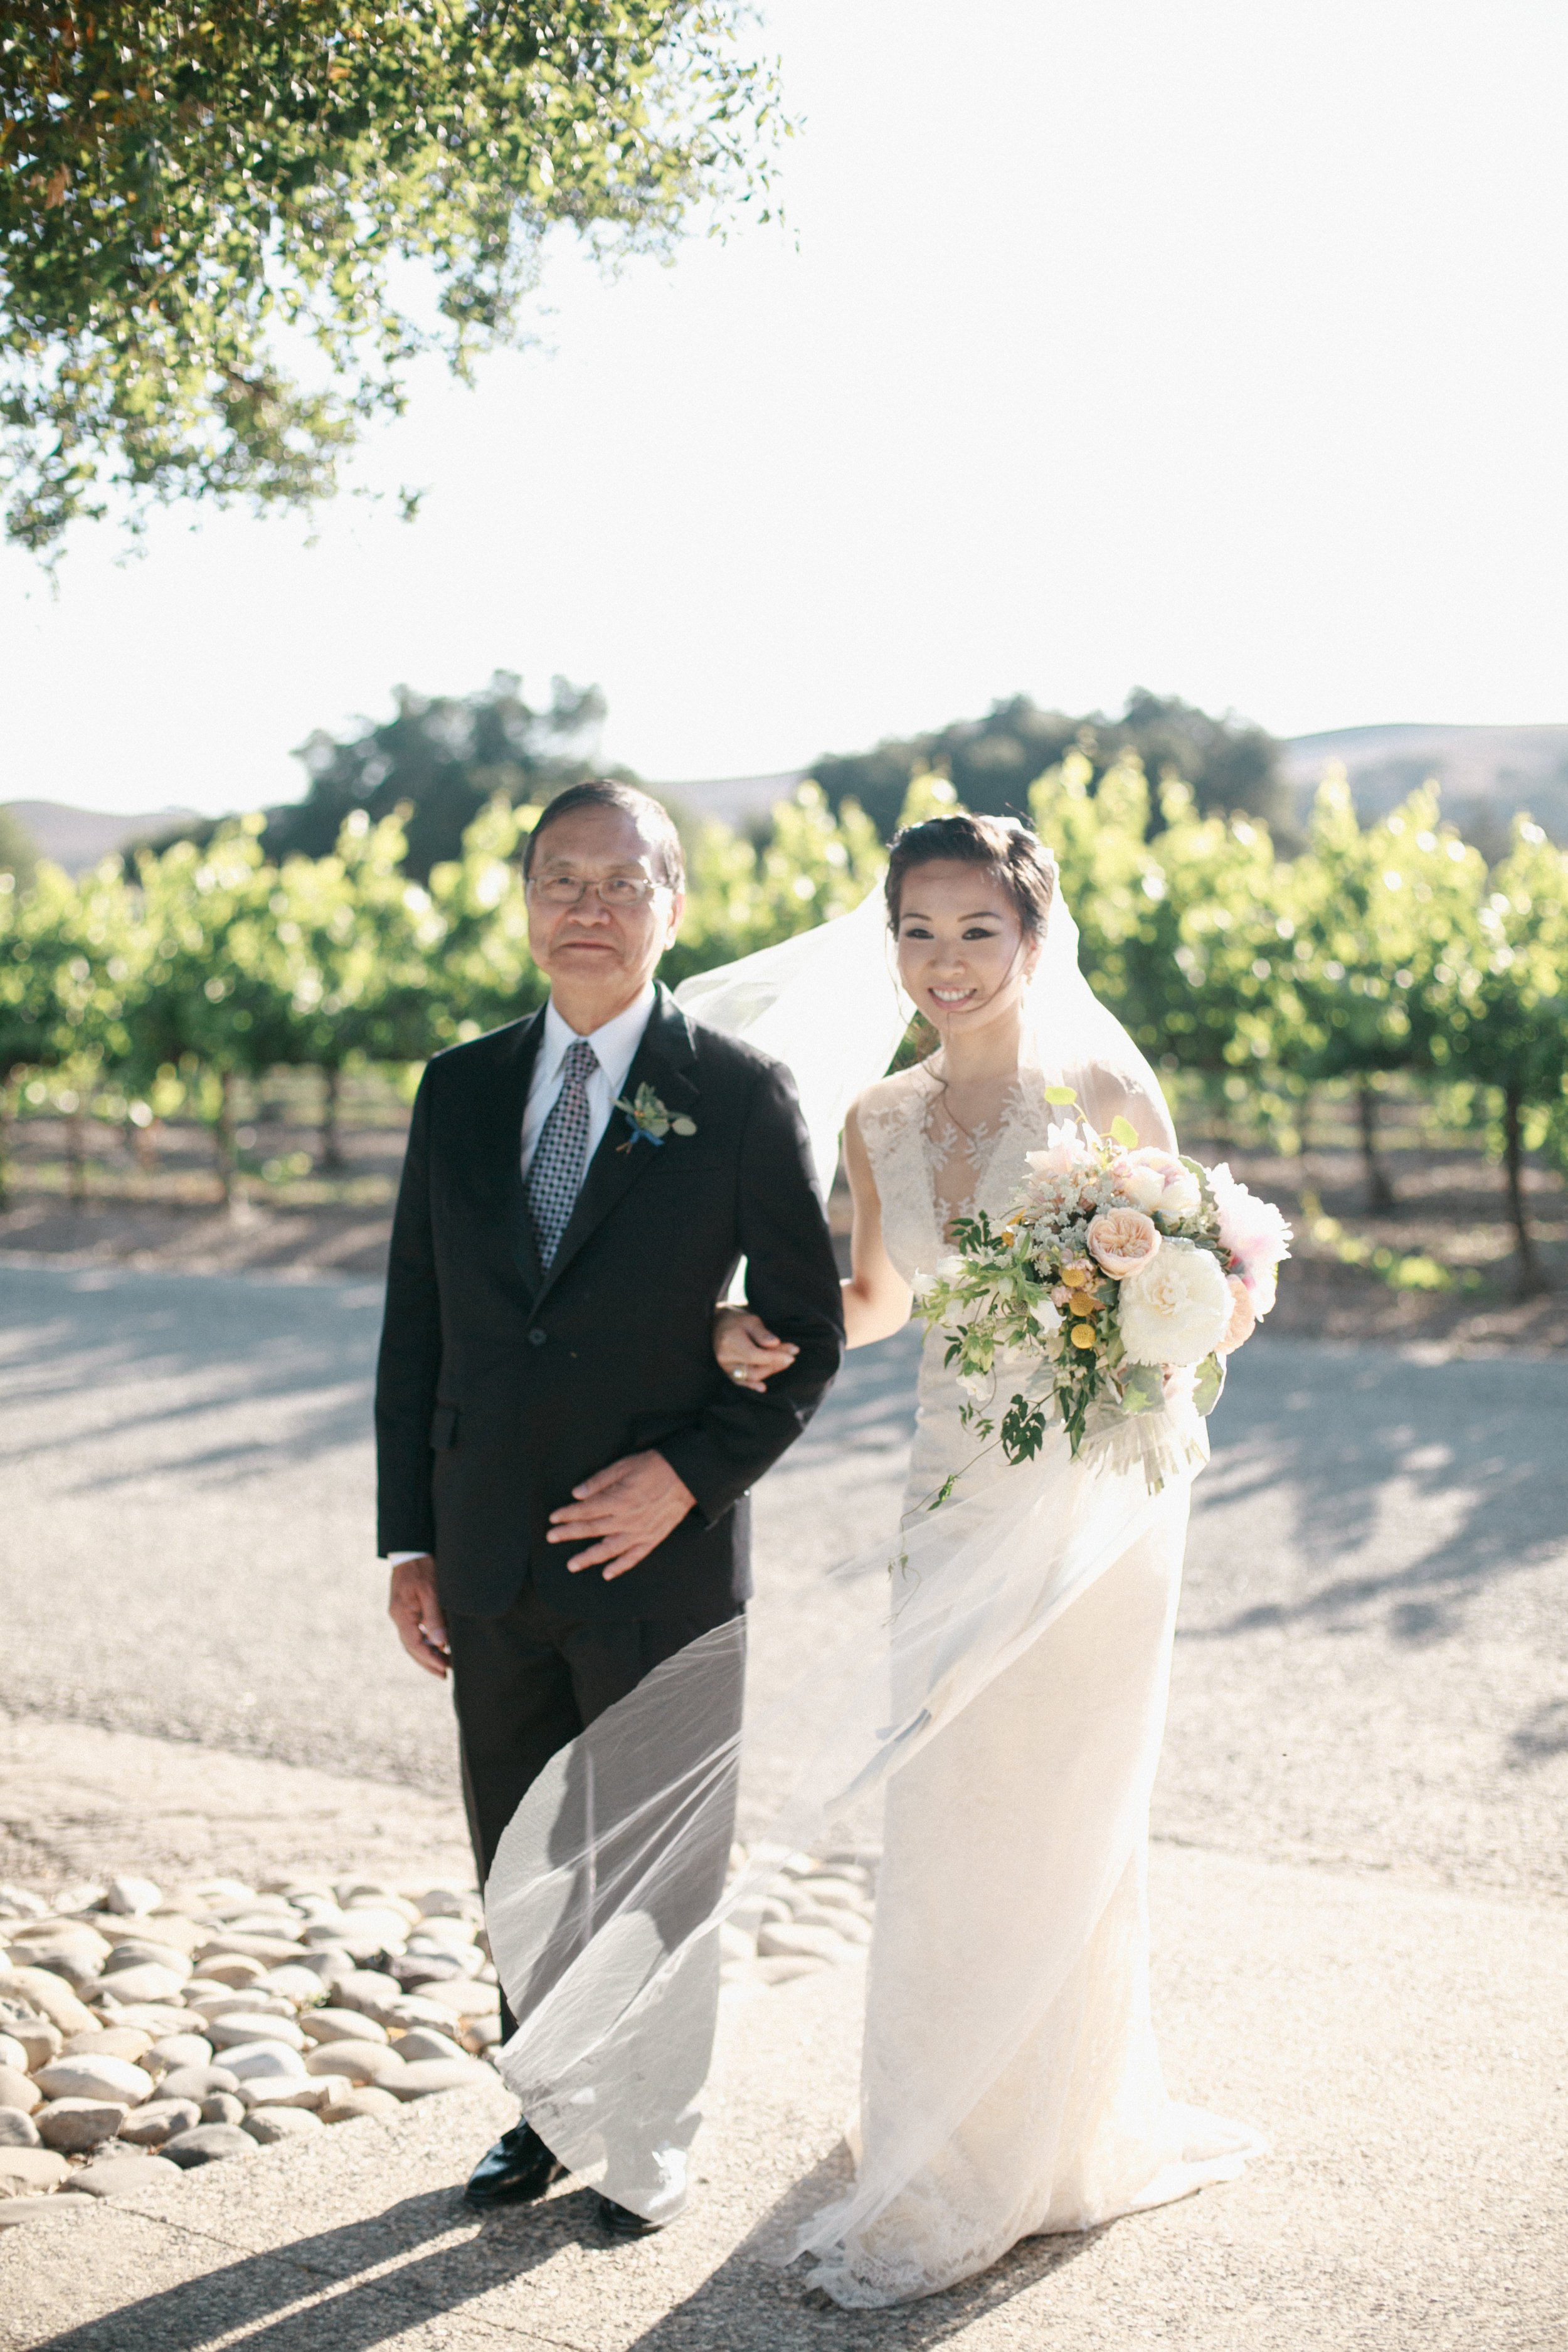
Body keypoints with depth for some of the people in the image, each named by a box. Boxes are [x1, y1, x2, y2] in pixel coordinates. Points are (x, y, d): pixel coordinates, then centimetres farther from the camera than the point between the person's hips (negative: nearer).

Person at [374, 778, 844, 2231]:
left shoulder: (739, 1097, -7)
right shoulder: (460, 1090, 5)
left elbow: (807, 1330, -3)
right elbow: (414, 1331, 7)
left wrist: (690, 1474, -16)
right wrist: (408, 1542, 4)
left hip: (660, 1556, -4)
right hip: (489, 1564, 4)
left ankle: (657, 2136, 31)